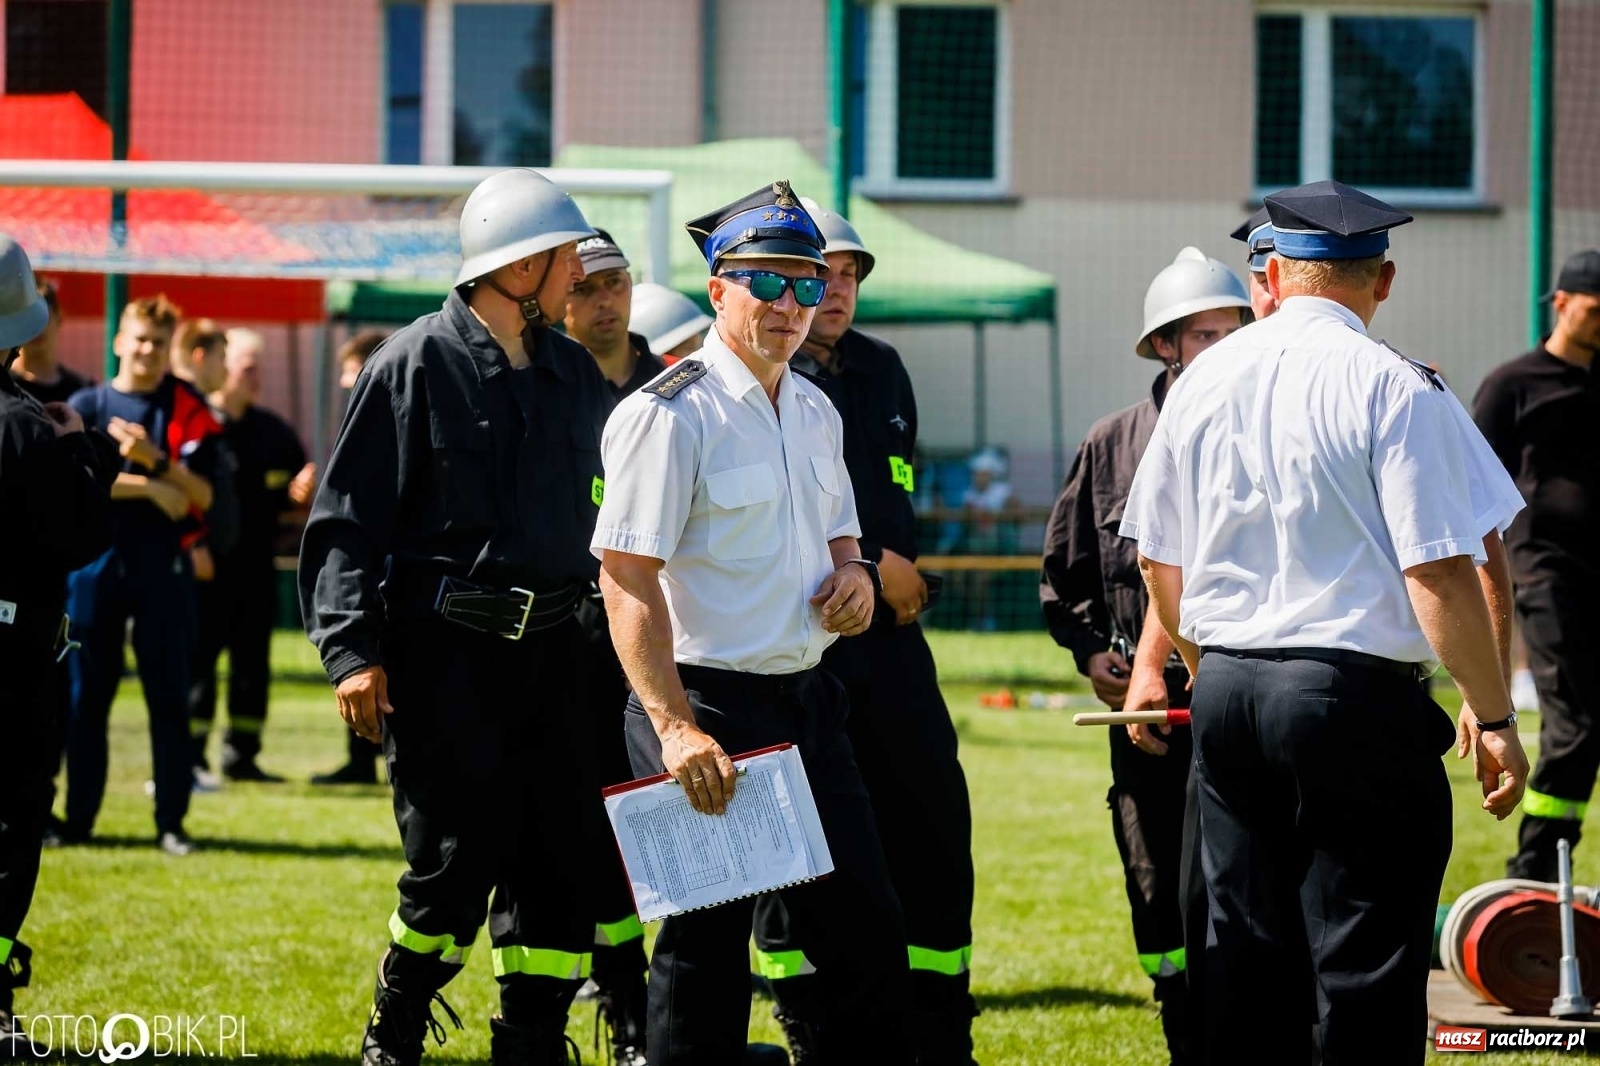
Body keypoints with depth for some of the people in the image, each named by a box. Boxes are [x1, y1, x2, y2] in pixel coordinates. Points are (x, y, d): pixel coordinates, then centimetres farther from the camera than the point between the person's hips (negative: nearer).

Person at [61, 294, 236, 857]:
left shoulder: (187, 409, 5)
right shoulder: (87, 405, 7)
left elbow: (205, 494, -3)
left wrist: (154, 460, -16)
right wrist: (146, 487, -14)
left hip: (163, 564, -1)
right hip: (95, 559, 1)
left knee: (170, 698, 0)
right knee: (87, 694, 4)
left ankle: (171, 822, 4)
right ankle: (78, 817, 11)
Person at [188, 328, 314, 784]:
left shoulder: (274, 431, 14)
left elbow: (297, 494, 20)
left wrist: (302, 492, -2)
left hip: (257, 567, 6)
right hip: (206, 567, -6)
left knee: (252, 663, 10)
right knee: (198, 661, -4)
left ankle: (242, 755, 18)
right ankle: (189, 758, 1)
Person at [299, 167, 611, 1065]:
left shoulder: (575, 374, 13)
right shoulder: (416, 365, -6)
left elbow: (606, 511, 20)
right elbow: (348, 518, -7)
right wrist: (353, 651, -15)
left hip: (550, 648, 6)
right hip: (443, 649, -6)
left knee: (567, 854, 2)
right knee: (459, 859, -5)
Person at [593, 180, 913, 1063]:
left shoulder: (815, 412, 13)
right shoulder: (670, 415, -12)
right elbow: (627, 578, -17)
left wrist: (852, 568, 3)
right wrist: (675, 726, -25)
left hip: (807, 700, 8)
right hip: (708, 707, -8)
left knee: (865, 925, 9)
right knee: (706, 949, -3)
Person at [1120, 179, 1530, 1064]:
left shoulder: (1202, 382, 8)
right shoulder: (1395, 389, -10)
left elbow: (1159, 559, 16)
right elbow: (1442, 573, -15)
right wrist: (1491, 713, -8)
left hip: (1225, 693, 6)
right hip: (1356, 697, -6)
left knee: (1245, 948, 12)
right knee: (1367, 961, -3)